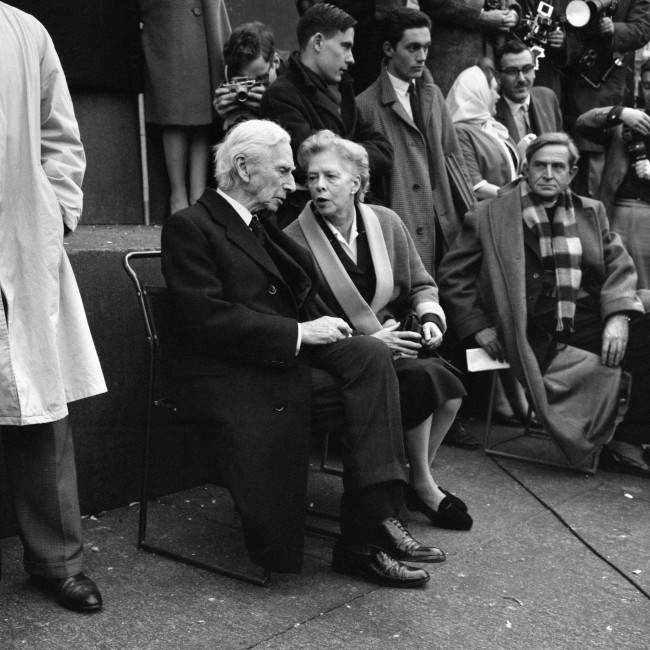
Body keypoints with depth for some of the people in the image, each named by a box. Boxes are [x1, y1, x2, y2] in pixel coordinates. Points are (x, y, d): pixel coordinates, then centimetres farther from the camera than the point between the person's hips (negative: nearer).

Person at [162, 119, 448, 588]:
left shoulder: (261, 228, 24)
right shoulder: (189, 228, -4)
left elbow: (300, 301, 18)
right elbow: (209, 320, -16)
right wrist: (298, 333, -17)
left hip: (288, 359, 7)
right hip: (232, 377, -7)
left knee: (371, 355, -19)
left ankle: (374, 522, -22)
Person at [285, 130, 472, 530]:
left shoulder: (386, 222, 8)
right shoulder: (295, 241, -8)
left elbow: (421, 284, 17)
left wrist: (430, 318, -5)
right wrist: (370, 342, -18)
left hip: (396, 341, 5)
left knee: (451, 388, -21)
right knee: (422, 378, -27)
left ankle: (420, 478, 4)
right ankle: (422, 486, -5)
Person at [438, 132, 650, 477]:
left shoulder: (591, 212, 18)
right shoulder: (490, 215, 6)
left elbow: (618, 266, 12)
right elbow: (453, 274, 8)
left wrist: (619, 315, -7)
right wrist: (477, 326, -3)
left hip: (589, 322, 5)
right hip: (535, 337, -5)